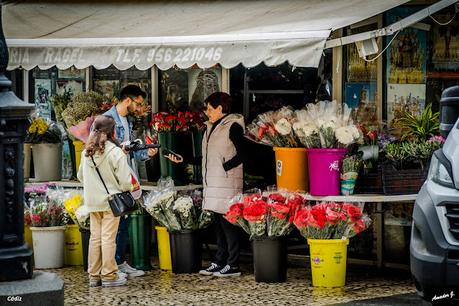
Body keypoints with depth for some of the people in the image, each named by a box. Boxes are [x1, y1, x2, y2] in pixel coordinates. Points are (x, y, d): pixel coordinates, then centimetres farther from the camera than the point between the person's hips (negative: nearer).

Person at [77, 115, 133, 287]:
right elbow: (125, 181, -14)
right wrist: (127, 189, 6)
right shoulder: (115, 152, -14)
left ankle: (94, 276, 15)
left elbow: (81, 176, 15)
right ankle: (109, 276, 2)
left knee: (95, 237, 11)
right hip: (110, 200, -5)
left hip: (92, 201, 5)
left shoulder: (86, 152, 3)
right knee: (108, 238, -2)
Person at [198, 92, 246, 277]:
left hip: (228, 184, -9)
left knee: (228, 222, -7)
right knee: (218, 223, 13)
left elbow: (242, 155, -14)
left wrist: (224, 167, -15)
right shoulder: (211, 128, 18)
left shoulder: (233, 127, -9)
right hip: (213, 183, 9)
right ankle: (219, 262, 19)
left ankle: (233, 265, -3)